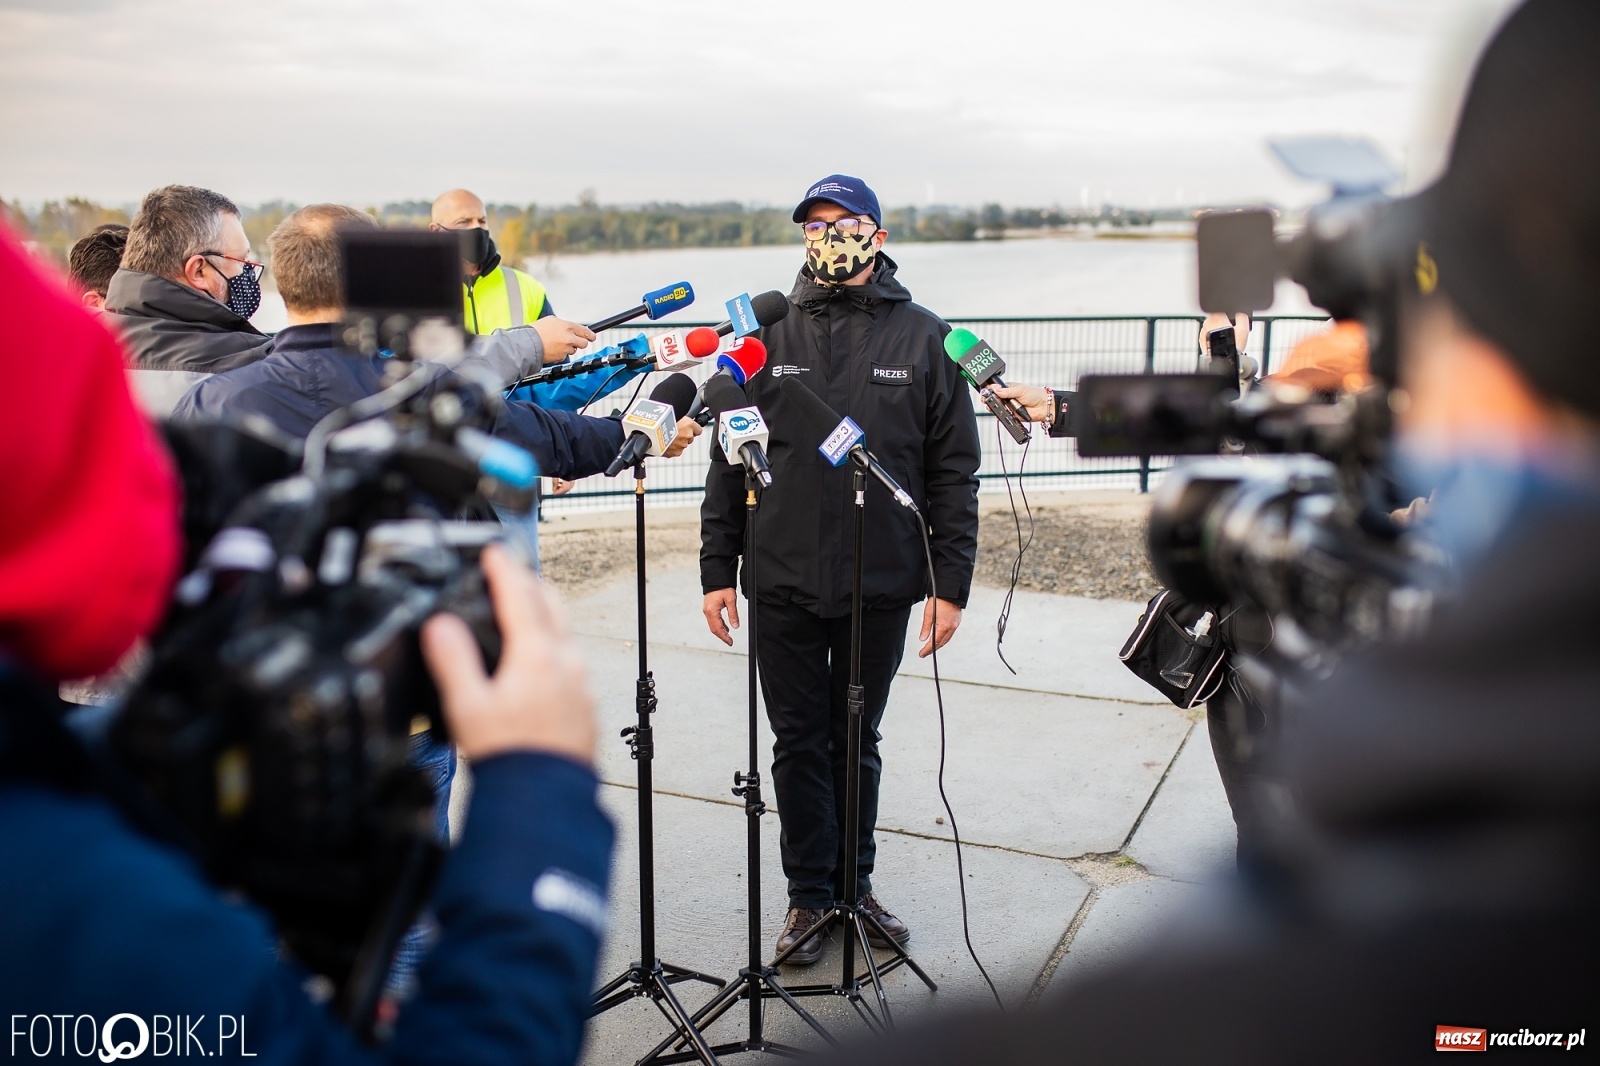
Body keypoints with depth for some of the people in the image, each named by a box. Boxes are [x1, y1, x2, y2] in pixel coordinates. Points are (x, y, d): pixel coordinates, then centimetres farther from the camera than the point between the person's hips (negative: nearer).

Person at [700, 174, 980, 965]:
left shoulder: (922, 337, 0)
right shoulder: (767, 332, 2)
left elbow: (954, 473, 0)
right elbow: (728, 460, 4)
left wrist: (950, 584, -4)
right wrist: (717, 570, 1)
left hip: (882, 586, 0)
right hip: (784, 587, 1)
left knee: (857, 742, 15)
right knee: (799, 744, 11)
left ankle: (854, 881, 32)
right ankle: (809, 892, 26)